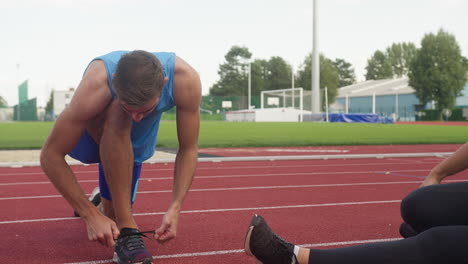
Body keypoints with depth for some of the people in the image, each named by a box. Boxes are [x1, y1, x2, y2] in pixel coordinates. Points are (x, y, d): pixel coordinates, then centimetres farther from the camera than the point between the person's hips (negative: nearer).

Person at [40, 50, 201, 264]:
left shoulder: (185, 80, -35)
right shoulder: (96, 87, -41)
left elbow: (188, 150, -24)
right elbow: (50, 156, -35)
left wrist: (175, 208, -36)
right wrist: (90, 216, -39)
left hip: (134, 143, 4)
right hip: (92, 134, -3)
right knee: (116, 114, -38)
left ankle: (103, 202, 42)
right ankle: (127, 232, -31)